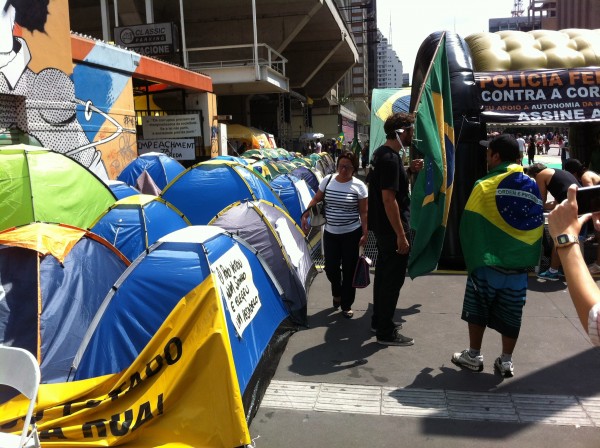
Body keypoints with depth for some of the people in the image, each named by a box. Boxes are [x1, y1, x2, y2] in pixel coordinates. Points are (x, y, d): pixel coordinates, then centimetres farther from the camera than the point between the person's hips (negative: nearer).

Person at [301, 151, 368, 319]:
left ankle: (346, 305, 19)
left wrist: (365, 233, -8)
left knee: (348, 269, 3)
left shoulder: (359, 185, -8)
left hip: (351, 234, -3)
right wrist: (305, 215, 1)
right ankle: (337, 293, 38)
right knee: (330, 267, 6)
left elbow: (363, 212, -5)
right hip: (330, 233, 3)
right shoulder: (327, 180, 0)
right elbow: (316, 200, 10)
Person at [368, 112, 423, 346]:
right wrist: (401, 235, -24)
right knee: (393, 279, 0)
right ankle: (386, 332, 10)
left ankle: (378, 321, 33)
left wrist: (409, 170, 6)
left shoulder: (381, 153, 9)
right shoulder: (390, 159, -21)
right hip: (392, 229, -10)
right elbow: (389, 199, -26)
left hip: (383, 227, 10)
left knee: (383, 273, 19)